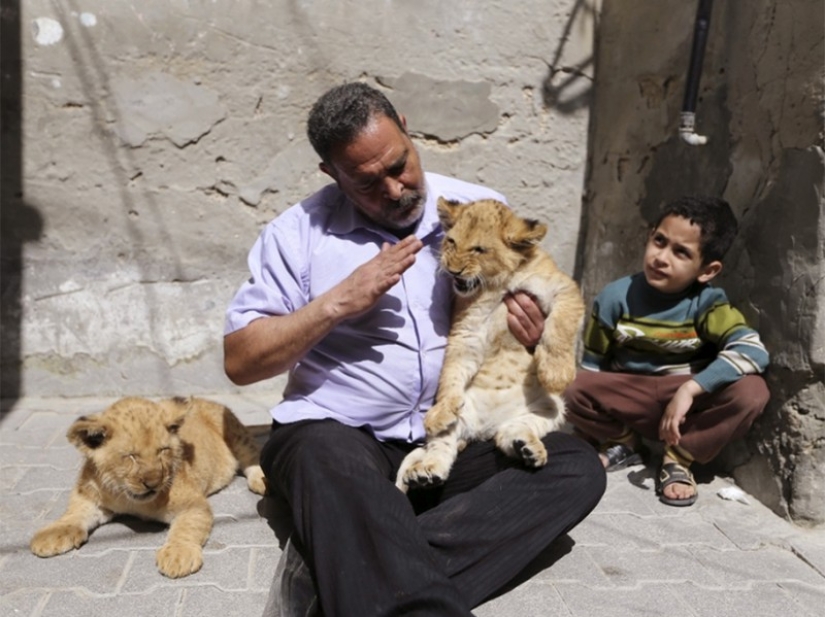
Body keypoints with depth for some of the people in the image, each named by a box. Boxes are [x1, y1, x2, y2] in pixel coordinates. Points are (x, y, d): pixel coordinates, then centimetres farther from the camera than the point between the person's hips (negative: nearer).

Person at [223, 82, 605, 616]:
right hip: (338, 435, -3)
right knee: (330, 457, -38)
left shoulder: (485, 211, 8)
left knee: (578, 466, -23)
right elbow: (240, 360, 0)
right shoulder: (301, 231, 2)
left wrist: (537, 335, -8)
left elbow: (541, 308, 18)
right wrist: (339, 302, -13)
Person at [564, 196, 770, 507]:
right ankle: (623, 443, 4)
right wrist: (590, 414, -10)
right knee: (575, 390, -28)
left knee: (751, 391, -28)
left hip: (692, 401, 0)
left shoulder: (707, 302, -15)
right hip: (629, 400, 1)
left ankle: (678, 457, -6)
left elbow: (753, 351, -30)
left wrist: (690, 389, -38)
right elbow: (592, 366, -3)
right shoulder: (615, 298, -12)